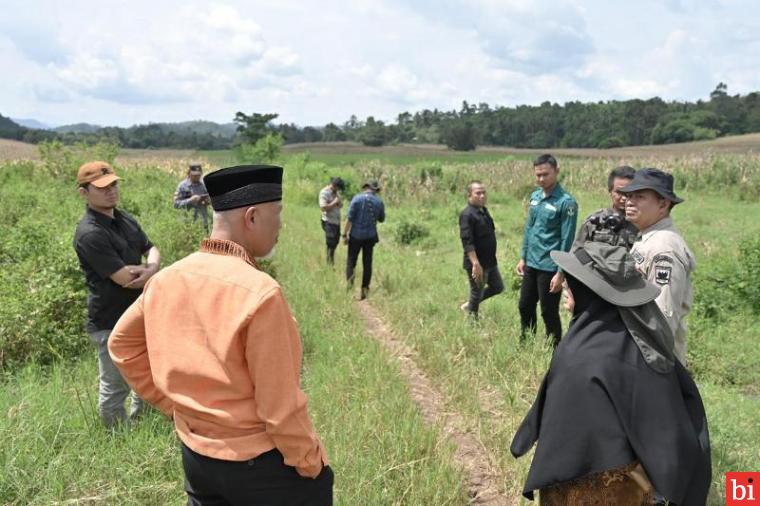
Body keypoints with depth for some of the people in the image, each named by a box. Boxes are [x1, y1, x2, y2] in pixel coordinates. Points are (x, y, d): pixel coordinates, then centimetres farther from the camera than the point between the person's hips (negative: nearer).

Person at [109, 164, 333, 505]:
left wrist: (173, 403, 13)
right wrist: (311, 465, -7)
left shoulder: (166, 279, -4)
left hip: (196, 455, 7)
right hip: (262, 464, -6)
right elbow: (281, 407, -22)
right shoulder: (260, 292, -26)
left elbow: (121, 345, 10)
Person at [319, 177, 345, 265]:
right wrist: (334, 202, -20)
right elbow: (323, 208, -23)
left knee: (335, 242, 14)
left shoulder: (336, 192, 12)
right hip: (329, 222, -9)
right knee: (331, 244, -5)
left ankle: (331, 261, 26)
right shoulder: (324, 193, -14)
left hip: (337, 222, 9)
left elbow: (341, 205, 16)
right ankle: (330, 263, 3)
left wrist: (339, 202, -6)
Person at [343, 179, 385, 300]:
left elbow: (349, 218, -12)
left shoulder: (357, 198, -8)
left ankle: (350, 283, -11)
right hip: (370, 236, 2)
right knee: (367, 263, 9)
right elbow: (381, 219, 15)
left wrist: (345, 234, -8)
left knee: (351, 260, 7)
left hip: (356, 235, -2)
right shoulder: (379, 202, 1)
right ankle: (364, 290, 10)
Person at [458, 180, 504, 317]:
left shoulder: (484, 210, 8)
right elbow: (467, 243, -26)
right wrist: (476, 264, -30)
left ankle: (469, 305, 31)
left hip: (490, 262, 9)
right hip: (477, 264, -9)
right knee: (477, 293, 5)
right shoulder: (467, 215, -20)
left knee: (498, 287, 19)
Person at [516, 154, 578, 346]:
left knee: (549, 313, 4)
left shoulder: (566, 202, -15)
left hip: (549, 267, -7)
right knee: (525, 307, 17)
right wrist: (523, 257, 13)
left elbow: (567, 240, -16)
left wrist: (560, 273, -17)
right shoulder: (534, 196, 6)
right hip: (531, 264, 7)